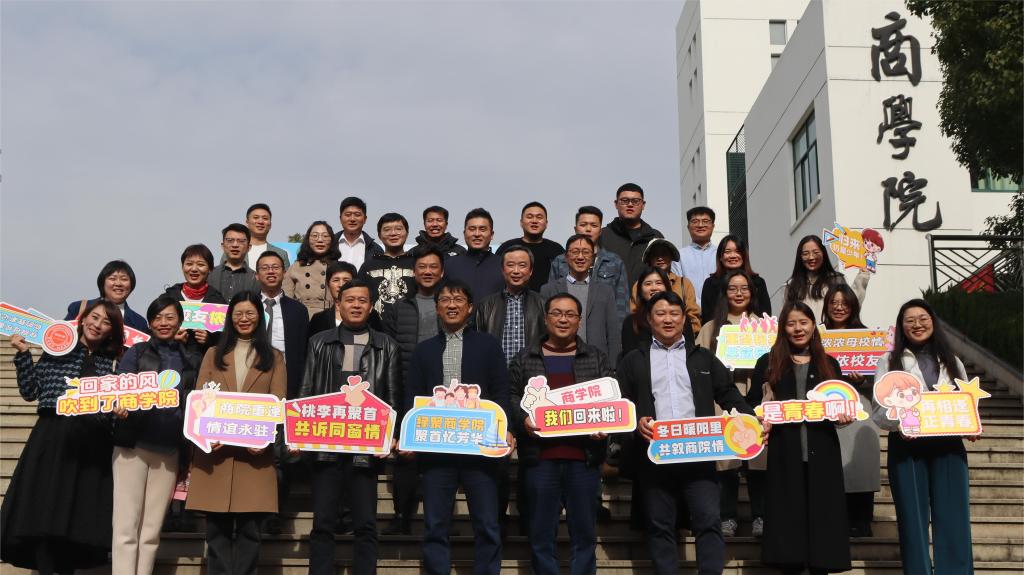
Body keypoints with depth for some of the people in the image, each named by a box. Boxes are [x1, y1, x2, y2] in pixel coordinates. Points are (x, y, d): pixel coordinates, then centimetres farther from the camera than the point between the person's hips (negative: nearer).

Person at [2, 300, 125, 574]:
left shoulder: (112, 363, 14)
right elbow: (30, 392, 5)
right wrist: (23, 354, 0)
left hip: (91, 446, 2)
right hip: (52, 439, -2)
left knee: (80, 515, 1)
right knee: (45, 510, -7)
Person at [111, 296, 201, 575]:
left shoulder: (192, 360, 10)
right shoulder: (136, 353, 4)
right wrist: (120, 408, -24)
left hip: (169, 451, 2)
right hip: (134, 446, -2)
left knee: (151, 531, 5)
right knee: (126, 528, -4)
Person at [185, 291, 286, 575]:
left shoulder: (273, 358, 13)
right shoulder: (214, 355, 18)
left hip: (255, 453, -1)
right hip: (215, 452, 1)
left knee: (249, 528, -2)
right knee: (217, 528, 0)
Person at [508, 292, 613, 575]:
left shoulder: (596, 358, 12)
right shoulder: (525, 358, 11)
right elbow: (511, 395, 8)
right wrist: (523, 419, -10)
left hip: (583, 456, 0)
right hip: (539, 455, 0)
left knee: (584, 532, 4)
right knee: (541, 533, 4)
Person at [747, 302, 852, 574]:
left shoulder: (829, 364, 15)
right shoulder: (767, 363, 8)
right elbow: (752, 404, 6)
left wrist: (843, 416, -5)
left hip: (821, 453, 2)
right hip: (784, 454, -1)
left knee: (821, 515, 1)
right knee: (788, 516, -1)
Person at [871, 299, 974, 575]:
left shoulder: (952, 362, 17)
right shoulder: (889, 361, 8)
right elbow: (879, 410, 0)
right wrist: (900, 423, -20)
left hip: (948, 447, 2)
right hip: (907, 448, -2)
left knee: (953, 520, -2)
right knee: (913, 520, 2)